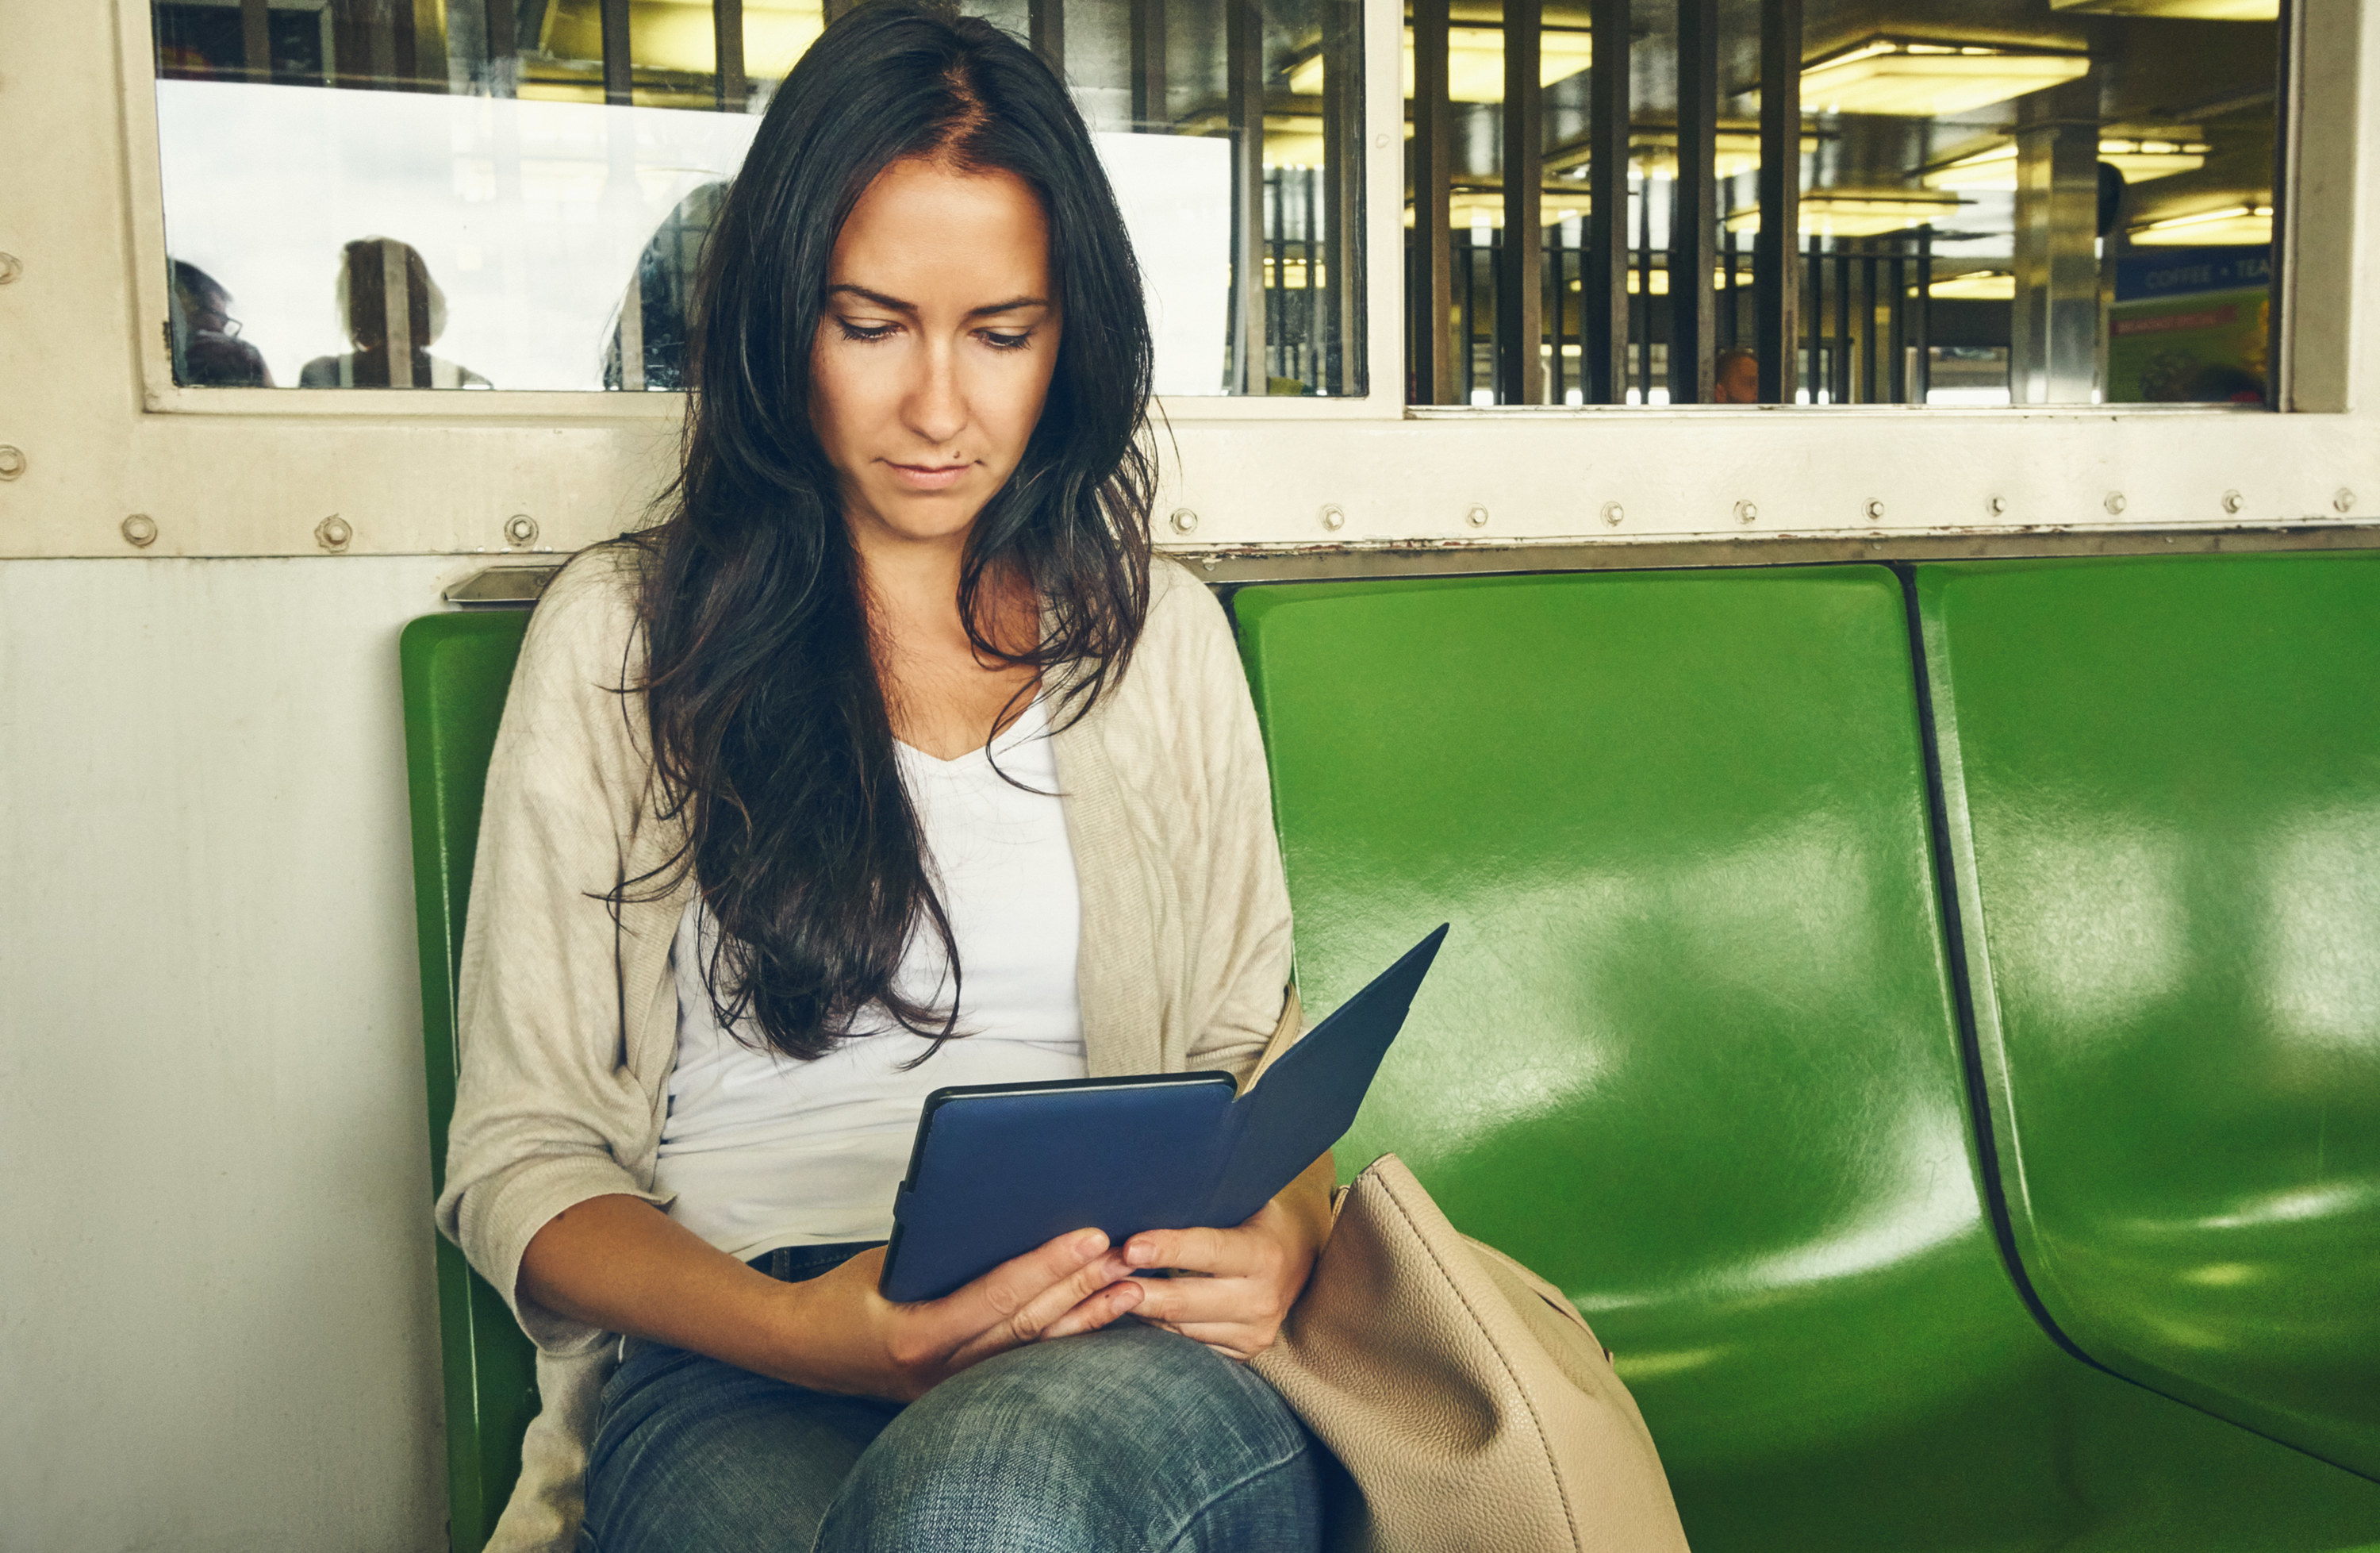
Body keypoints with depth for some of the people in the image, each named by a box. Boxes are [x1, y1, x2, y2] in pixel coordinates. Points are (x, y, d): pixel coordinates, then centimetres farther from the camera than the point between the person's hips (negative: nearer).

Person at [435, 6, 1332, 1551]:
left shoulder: (1164, 634, 15)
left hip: (1121, 1343, 2)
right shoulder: (620, 636, 7)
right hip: (735, 1376, -1)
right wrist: (797, 1328, -16)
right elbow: (523, 1152, 5)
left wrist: (1283, 1231, -8)